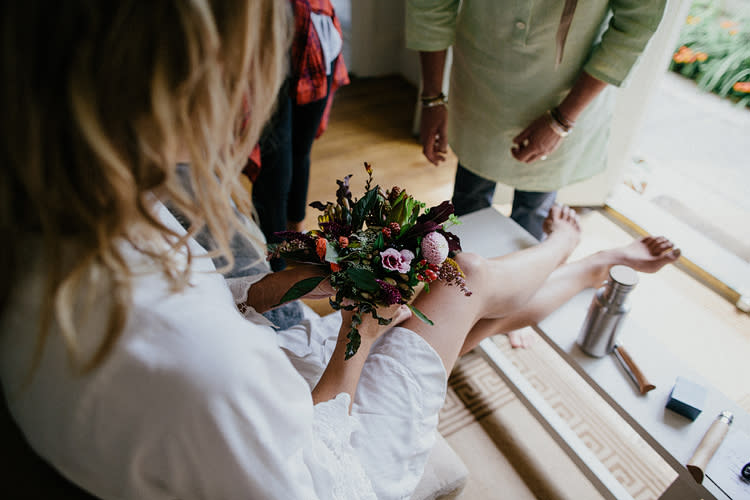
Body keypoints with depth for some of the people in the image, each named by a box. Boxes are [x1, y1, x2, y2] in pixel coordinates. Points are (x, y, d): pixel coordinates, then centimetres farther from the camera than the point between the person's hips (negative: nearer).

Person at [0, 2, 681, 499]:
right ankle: (561, 244, 39)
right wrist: (358, 335, -22)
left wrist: (298, 279, -9)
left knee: (490, 313, 17)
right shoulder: (195, 363, -47)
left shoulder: (61, 224, -17)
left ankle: (601, 267, 47)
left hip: (281, 369, 7)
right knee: (471, 278, 3)